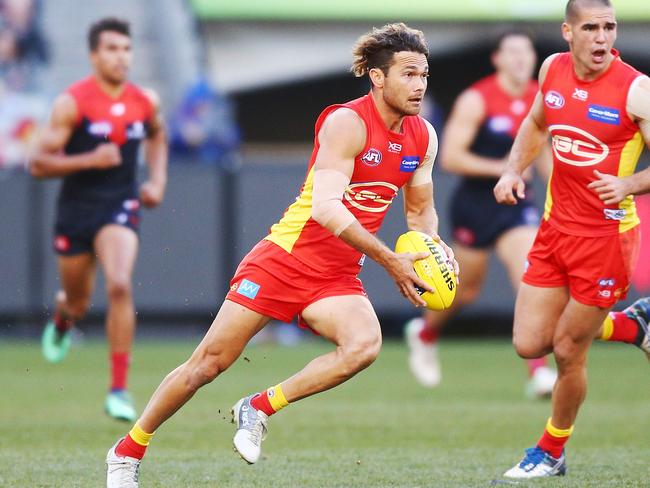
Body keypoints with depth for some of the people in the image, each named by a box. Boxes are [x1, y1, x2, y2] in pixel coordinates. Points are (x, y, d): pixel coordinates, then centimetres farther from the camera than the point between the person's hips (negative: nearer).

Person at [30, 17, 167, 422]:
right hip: (76, 209, -1)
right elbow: (38, 163, -14)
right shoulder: (72, 103, -13)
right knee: (79, 302, 12)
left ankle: (119, 389, -18)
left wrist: (158, 181, 10)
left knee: (120, 285, -24)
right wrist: (90, 160, -26)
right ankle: (62, 320, 55)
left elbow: (157, 136, 24)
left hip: (120, 207, 1)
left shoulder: (145, 102, -1)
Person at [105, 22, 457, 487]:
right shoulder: (347, 123, -18)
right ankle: (128, 450, 19)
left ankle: (259, 409, -8)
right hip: (286, 257, -5)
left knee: (364, 345, -27)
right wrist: (390, 261, -29)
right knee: (209, 362, -1)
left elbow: (420, 209, 20)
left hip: (337, 278, 5)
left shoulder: (423, 137, 4)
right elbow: (325, 208, -28)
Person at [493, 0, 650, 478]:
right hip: (555, 225, 6)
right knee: (529, 344, 4)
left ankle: (551, 453, 26)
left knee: (567, 350, 2)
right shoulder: (553, 69, 1)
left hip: (606, 234, -6)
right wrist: (515, 169, 8)